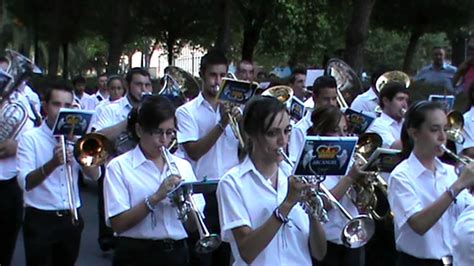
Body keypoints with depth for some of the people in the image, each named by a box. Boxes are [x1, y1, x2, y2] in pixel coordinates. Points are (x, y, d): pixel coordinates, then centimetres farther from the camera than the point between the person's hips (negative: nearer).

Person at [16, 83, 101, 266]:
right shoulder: (30, 138, -6)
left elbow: (94, 175, 0)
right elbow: (25, 182, -18)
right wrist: (53, 163, -33)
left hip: (71, 218, 4)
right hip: (40, 219, -4)